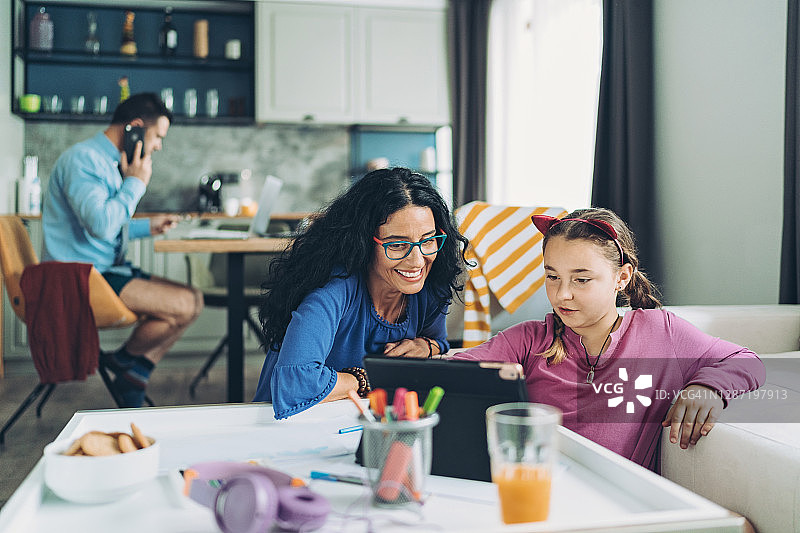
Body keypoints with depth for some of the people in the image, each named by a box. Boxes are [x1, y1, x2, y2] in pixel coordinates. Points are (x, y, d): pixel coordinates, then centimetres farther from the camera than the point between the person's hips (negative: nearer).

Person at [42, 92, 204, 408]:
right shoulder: (83, 158, -15)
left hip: (106, 270, 10)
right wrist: (136, 182, -15)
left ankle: (133, 380, 3)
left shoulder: (111, 161, 18)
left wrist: (147, 227, 17)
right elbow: (101, 224, -28)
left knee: (194, 300, 1)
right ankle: (124, 362, 6)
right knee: (183, 305, -20)